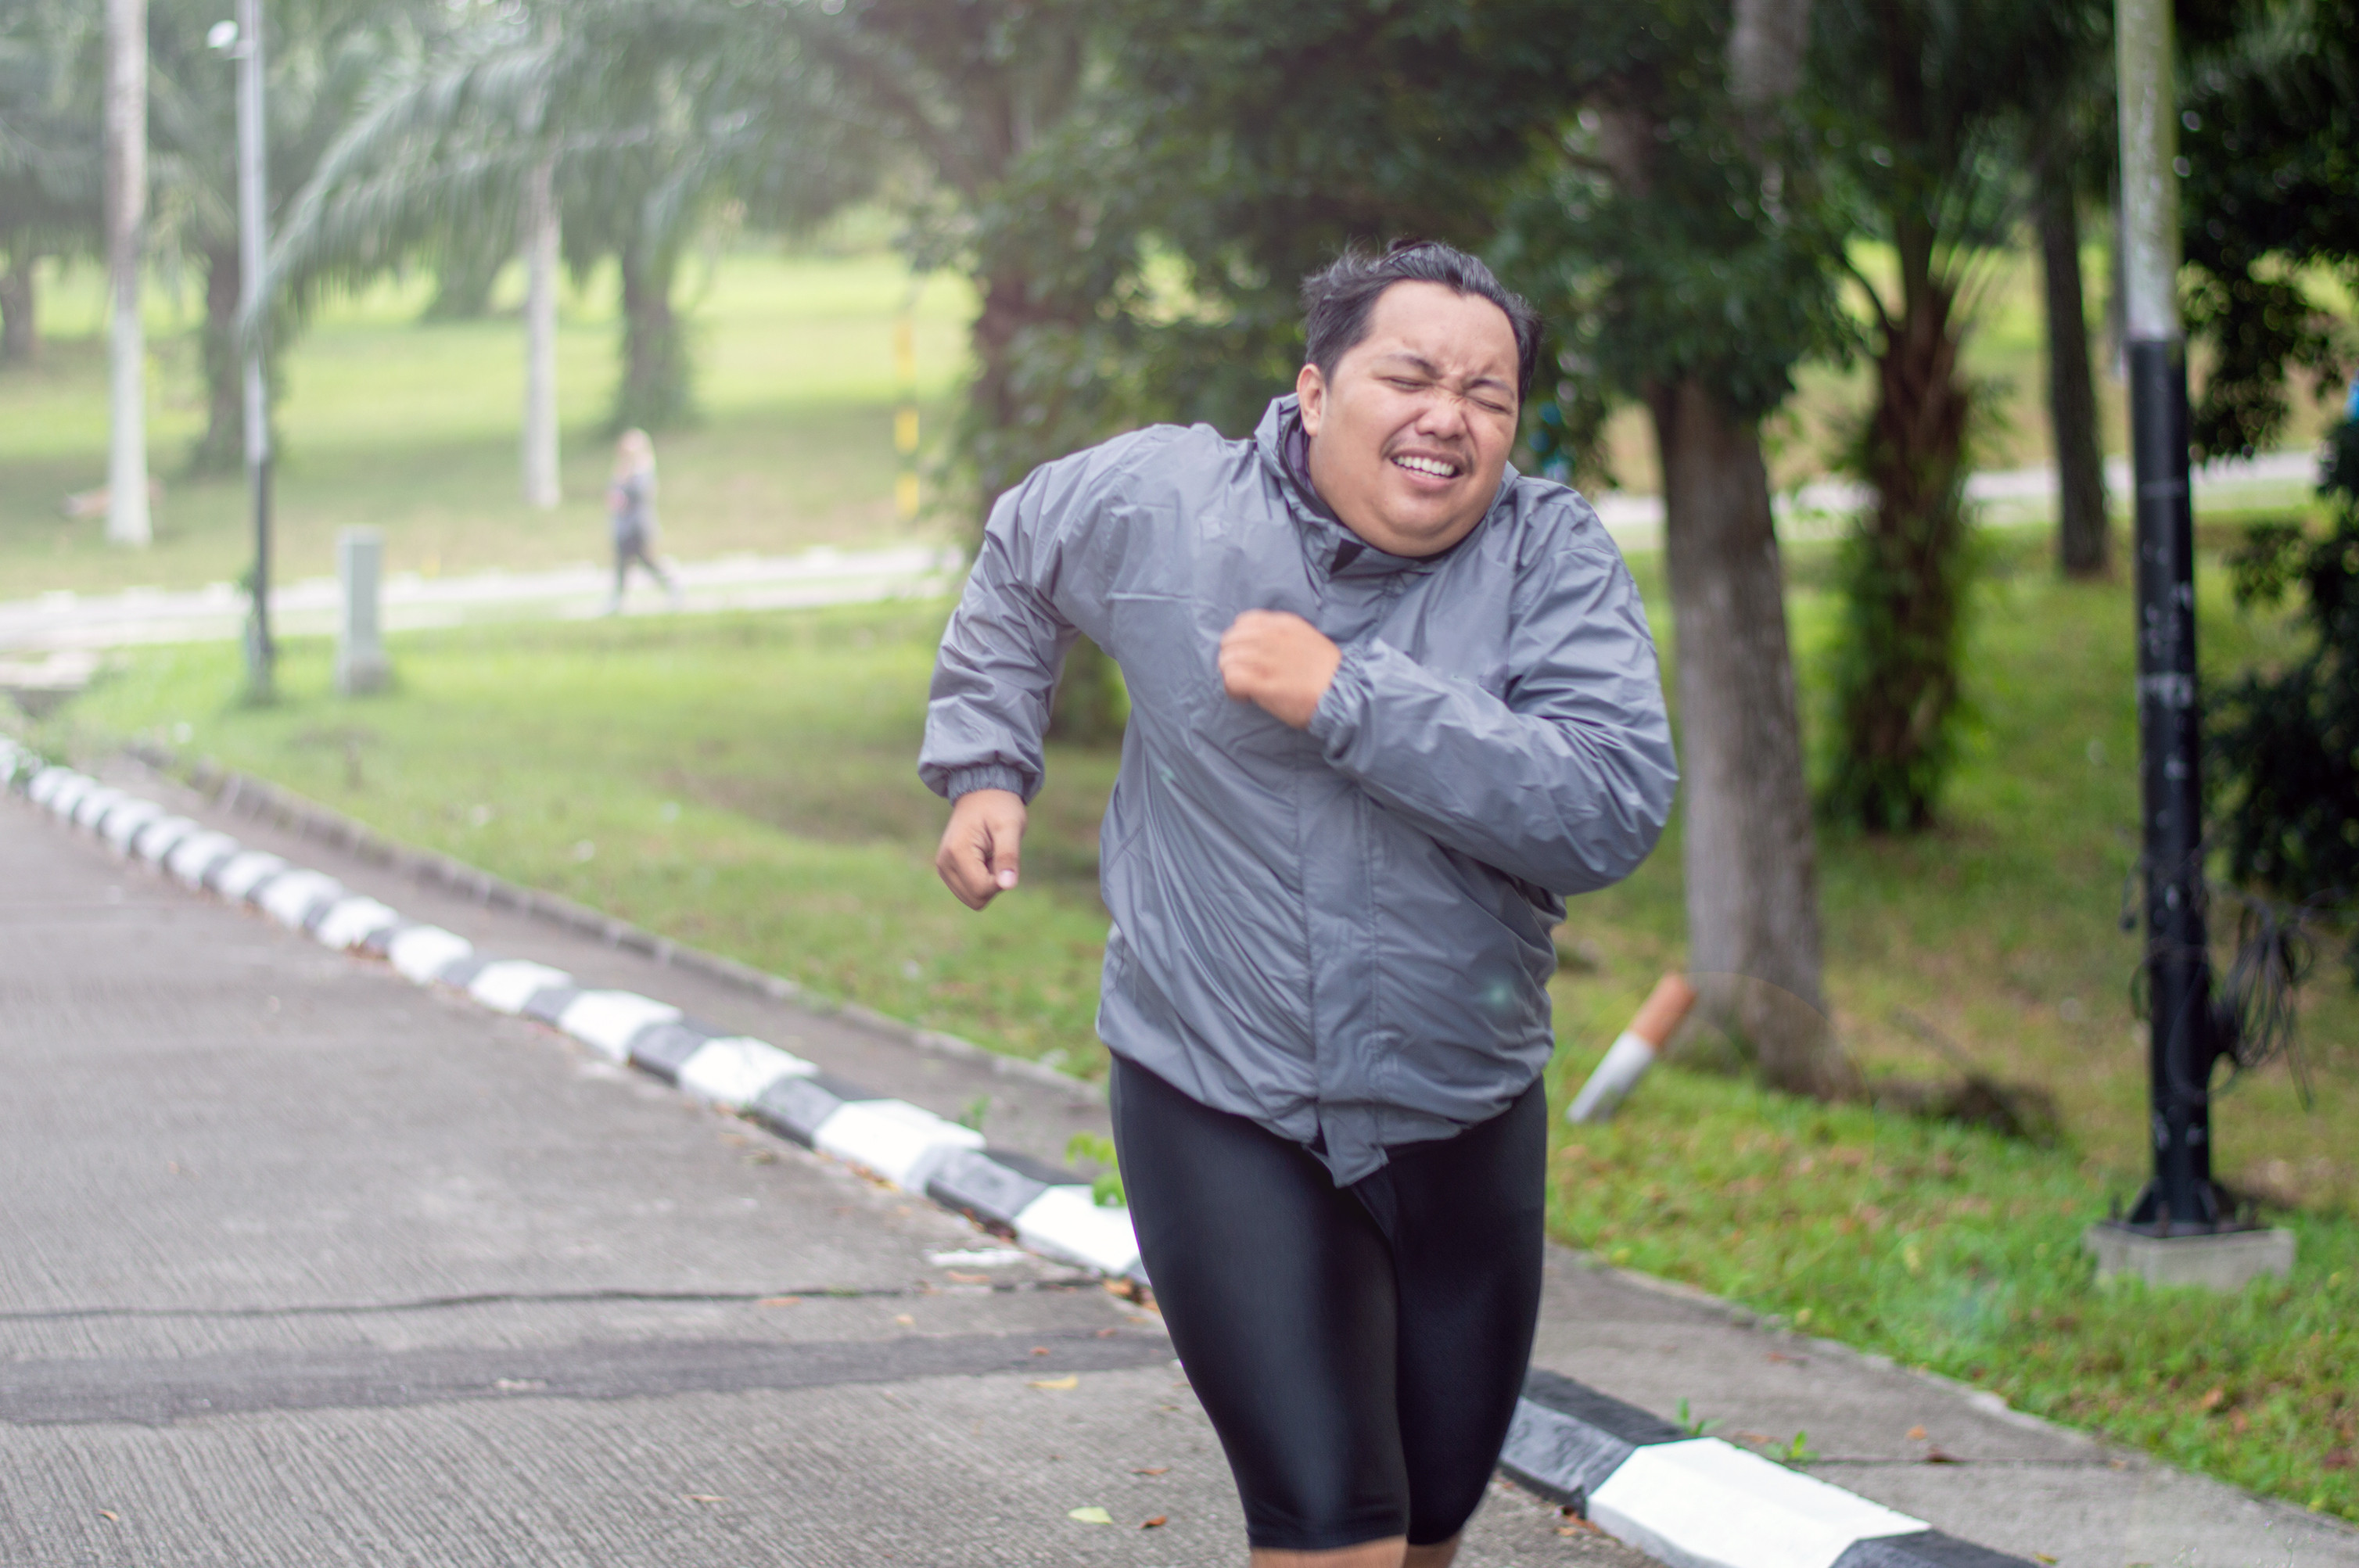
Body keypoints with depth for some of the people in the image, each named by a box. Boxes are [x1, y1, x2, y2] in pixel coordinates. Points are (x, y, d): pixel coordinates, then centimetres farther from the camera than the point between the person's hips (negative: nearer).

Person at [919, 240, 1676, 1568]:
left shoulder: (1552, 558, -10)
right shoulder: (1157, 506, -6)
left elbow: (1614, 810, -25)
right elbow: (1018, 563, 18)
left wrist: (1346, 699, -26)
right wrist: (986, 766, 11)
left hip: (1463, 1122, 2)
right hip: (1221, 1109, -2)